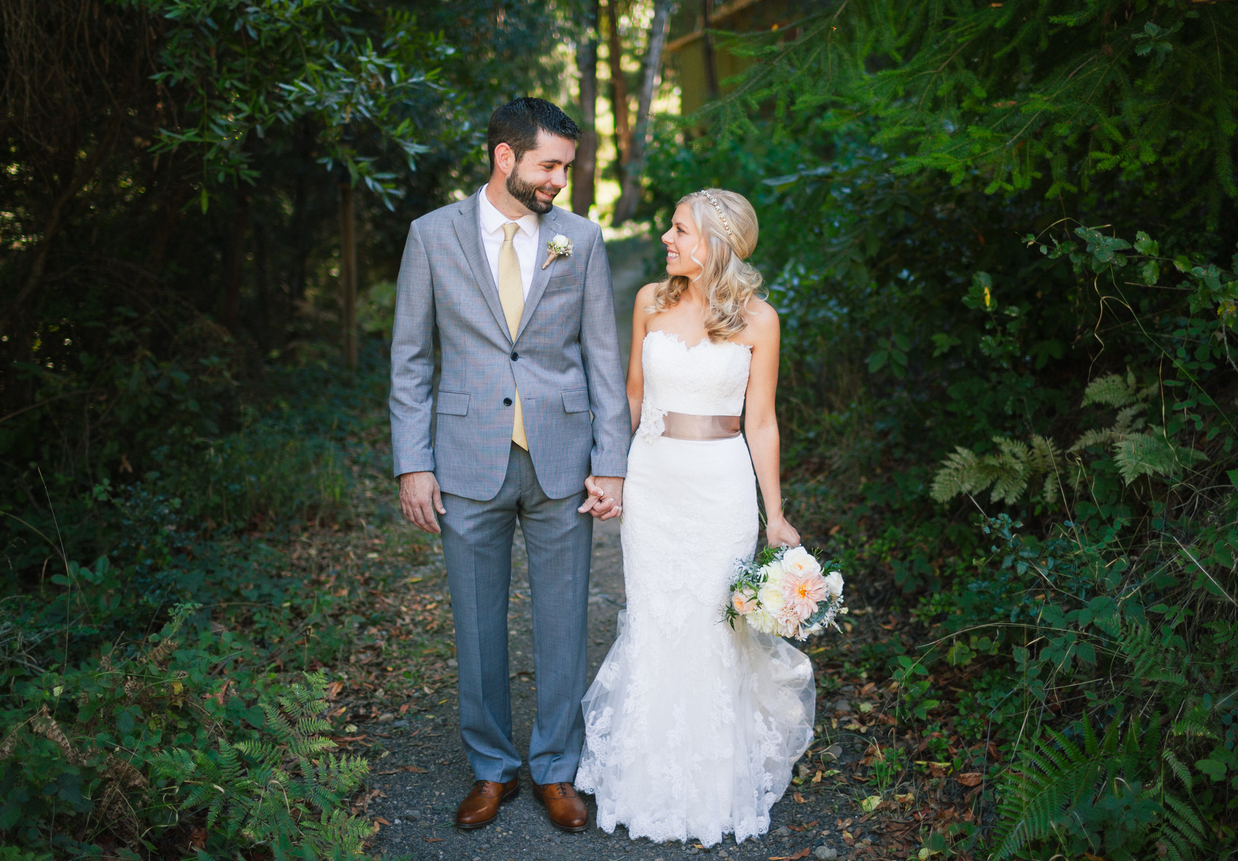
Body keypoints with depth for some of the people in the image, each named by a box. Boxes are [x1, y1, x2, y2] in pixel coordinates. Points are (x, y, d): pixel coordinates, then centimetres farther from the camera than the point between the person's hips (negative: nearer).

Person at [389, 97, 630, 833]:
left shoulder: (581, 239, 3)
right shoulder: (433, 235, 1)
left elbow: (604, 357, 3)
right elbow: (411, 358, 3)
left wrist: (610, 465, -3)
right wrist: (413, 465, -3)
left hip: (562, 463, 1)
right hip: (470, 465, 0)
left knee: (563, 622, 9)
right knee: (479, 625, 11)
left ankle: (557, 770, 26)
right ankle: (493, 768, 29)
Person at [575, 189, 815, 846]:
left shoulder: (757, 319, -5)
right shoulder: (651, 301, 3)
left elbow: (760, 422, -1)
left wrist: (775, 515, -2)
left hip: (721, 484, -2)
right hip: (651, 477, 3)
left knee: (712, 624, 3)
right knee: (651, 624, 7)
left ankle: (714, 784, 24)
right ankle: (653, 777, 26)